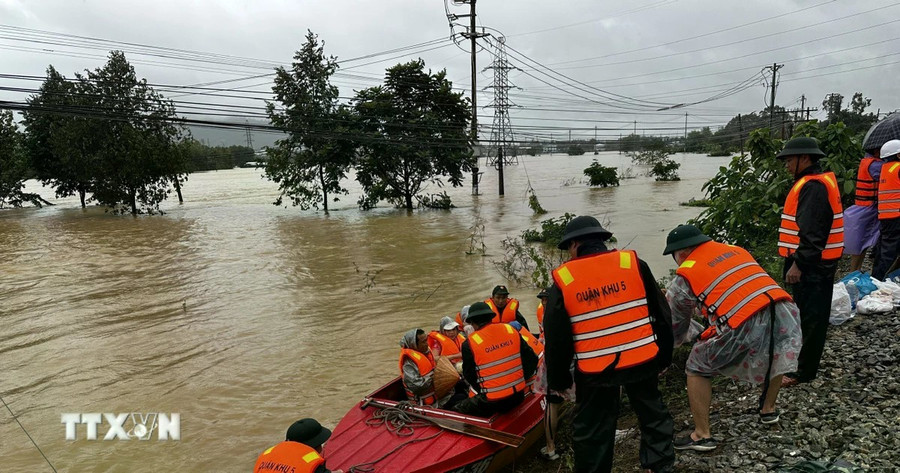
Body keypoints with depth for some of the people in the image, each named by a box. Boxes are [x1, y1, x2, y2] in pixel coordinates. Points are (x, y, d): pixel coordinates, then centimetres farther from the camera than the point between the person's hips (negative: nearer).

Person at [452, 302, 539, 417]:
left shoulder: (469, 343, -11)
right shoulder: (511, 330, 2)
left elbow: (469, 376, -1)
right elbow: (532, 360, 8)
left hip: (491, 403, -6)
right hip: (518, 396, 6)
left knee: (456, 411, 13)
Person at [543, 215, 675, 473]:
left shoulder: (562, 279, -7)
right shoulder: (633, 263, -4)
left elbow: (555, 338, -3)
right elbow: (661, 314, 3)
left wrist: (558, 380, 9)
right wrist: (664, 355, 16)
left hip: (595, 370, -2)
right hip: (642, 360, 2)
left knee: (592, 431, 15)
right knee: (653, 415, 24)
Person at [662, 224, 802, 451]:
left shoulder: (684, 276, 11)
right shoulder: (735, 250, 27)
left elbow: (674, 327, 20)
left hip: (747, 326, -6)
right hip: (785, 312, 7)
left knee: (697, 367, 14)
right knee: (774, 353, 39)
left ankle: (702, 436, 19)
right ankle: (768, 410, 53)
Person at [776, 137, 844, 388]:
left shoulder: (813, 186, -18)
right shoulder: (815, 182, 15)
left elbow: (812, 232, -25)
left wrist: (799, 263, -24)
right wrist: (798, 260, 20)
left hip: (811, 264, -11)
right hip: (814, 262, 11)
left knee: (810, 317, -3)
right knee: (806, 315, 19)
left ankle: (804, 371, 5)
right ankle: (804, 361, 31)